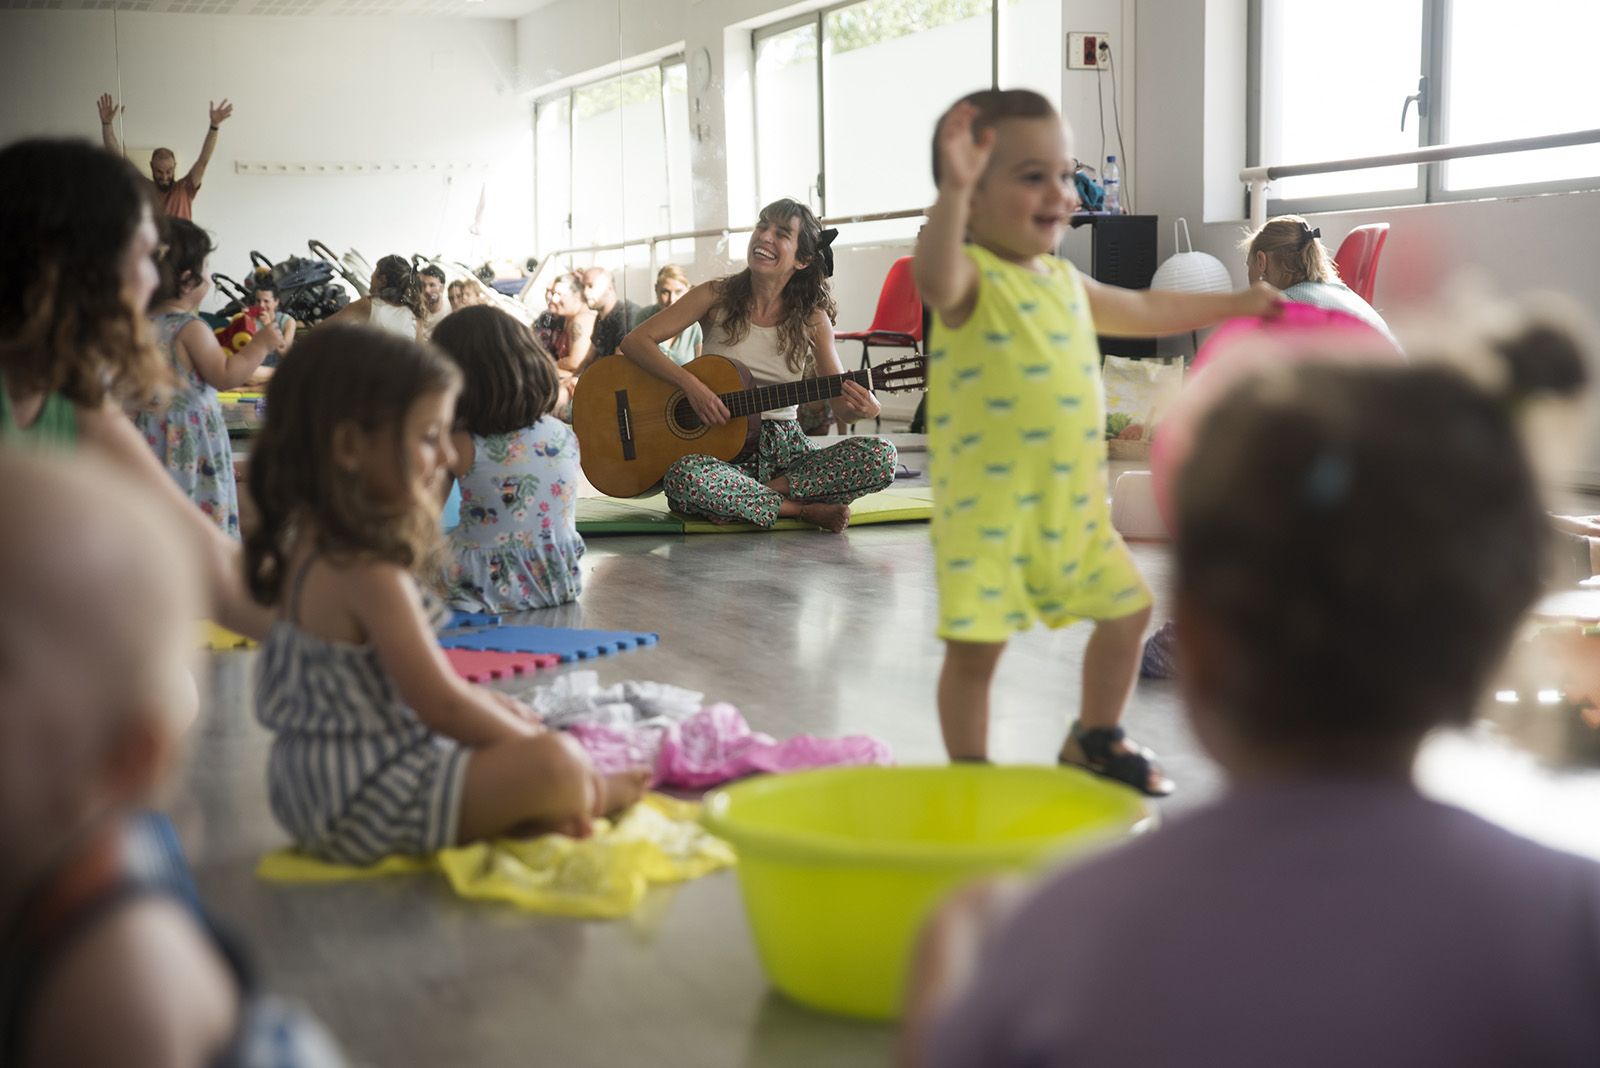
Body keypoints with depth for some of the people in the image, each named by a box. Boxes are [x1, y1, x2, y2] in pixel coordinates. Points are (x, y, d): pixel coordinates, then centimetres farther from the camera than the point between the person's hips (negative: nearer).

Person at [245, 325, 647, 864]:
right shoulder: (368, 574, -23)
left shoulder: (307, 545, 8)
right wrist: (532, 742, -9)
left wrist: (495, 703, 14)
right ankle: (602, 795, 3)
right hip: (364, 808, -11)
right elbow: (441, 703, -22)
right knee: (555, 764, -27)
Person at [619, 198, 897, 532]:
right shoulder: (717, 296, -1)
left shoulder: (812, 317, 2)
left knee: (880, 456, -23)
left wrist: (866, 406, -21)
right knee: (683, 477, -38)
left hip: (784, 446, 2)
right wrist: (689, 384, -19)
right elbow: (634, 341, -3)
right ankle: (805, 510, -19)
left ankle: (744, 499, -19)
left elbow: (841, 398, 4)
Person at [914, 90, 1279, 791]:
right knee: (975, 644, -6)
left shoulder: (1062, 279, 14)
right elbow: (934, 279, -38)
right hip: (986, 507, -8)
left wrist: (1237, 304, 38)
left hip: (1074, 503, 9)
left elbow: (1140, 311, 31)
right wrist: (953, 188, -52)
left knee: (1126, 607, 19)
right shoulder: (971, 277, -12)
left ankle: (1094, 742, 39)